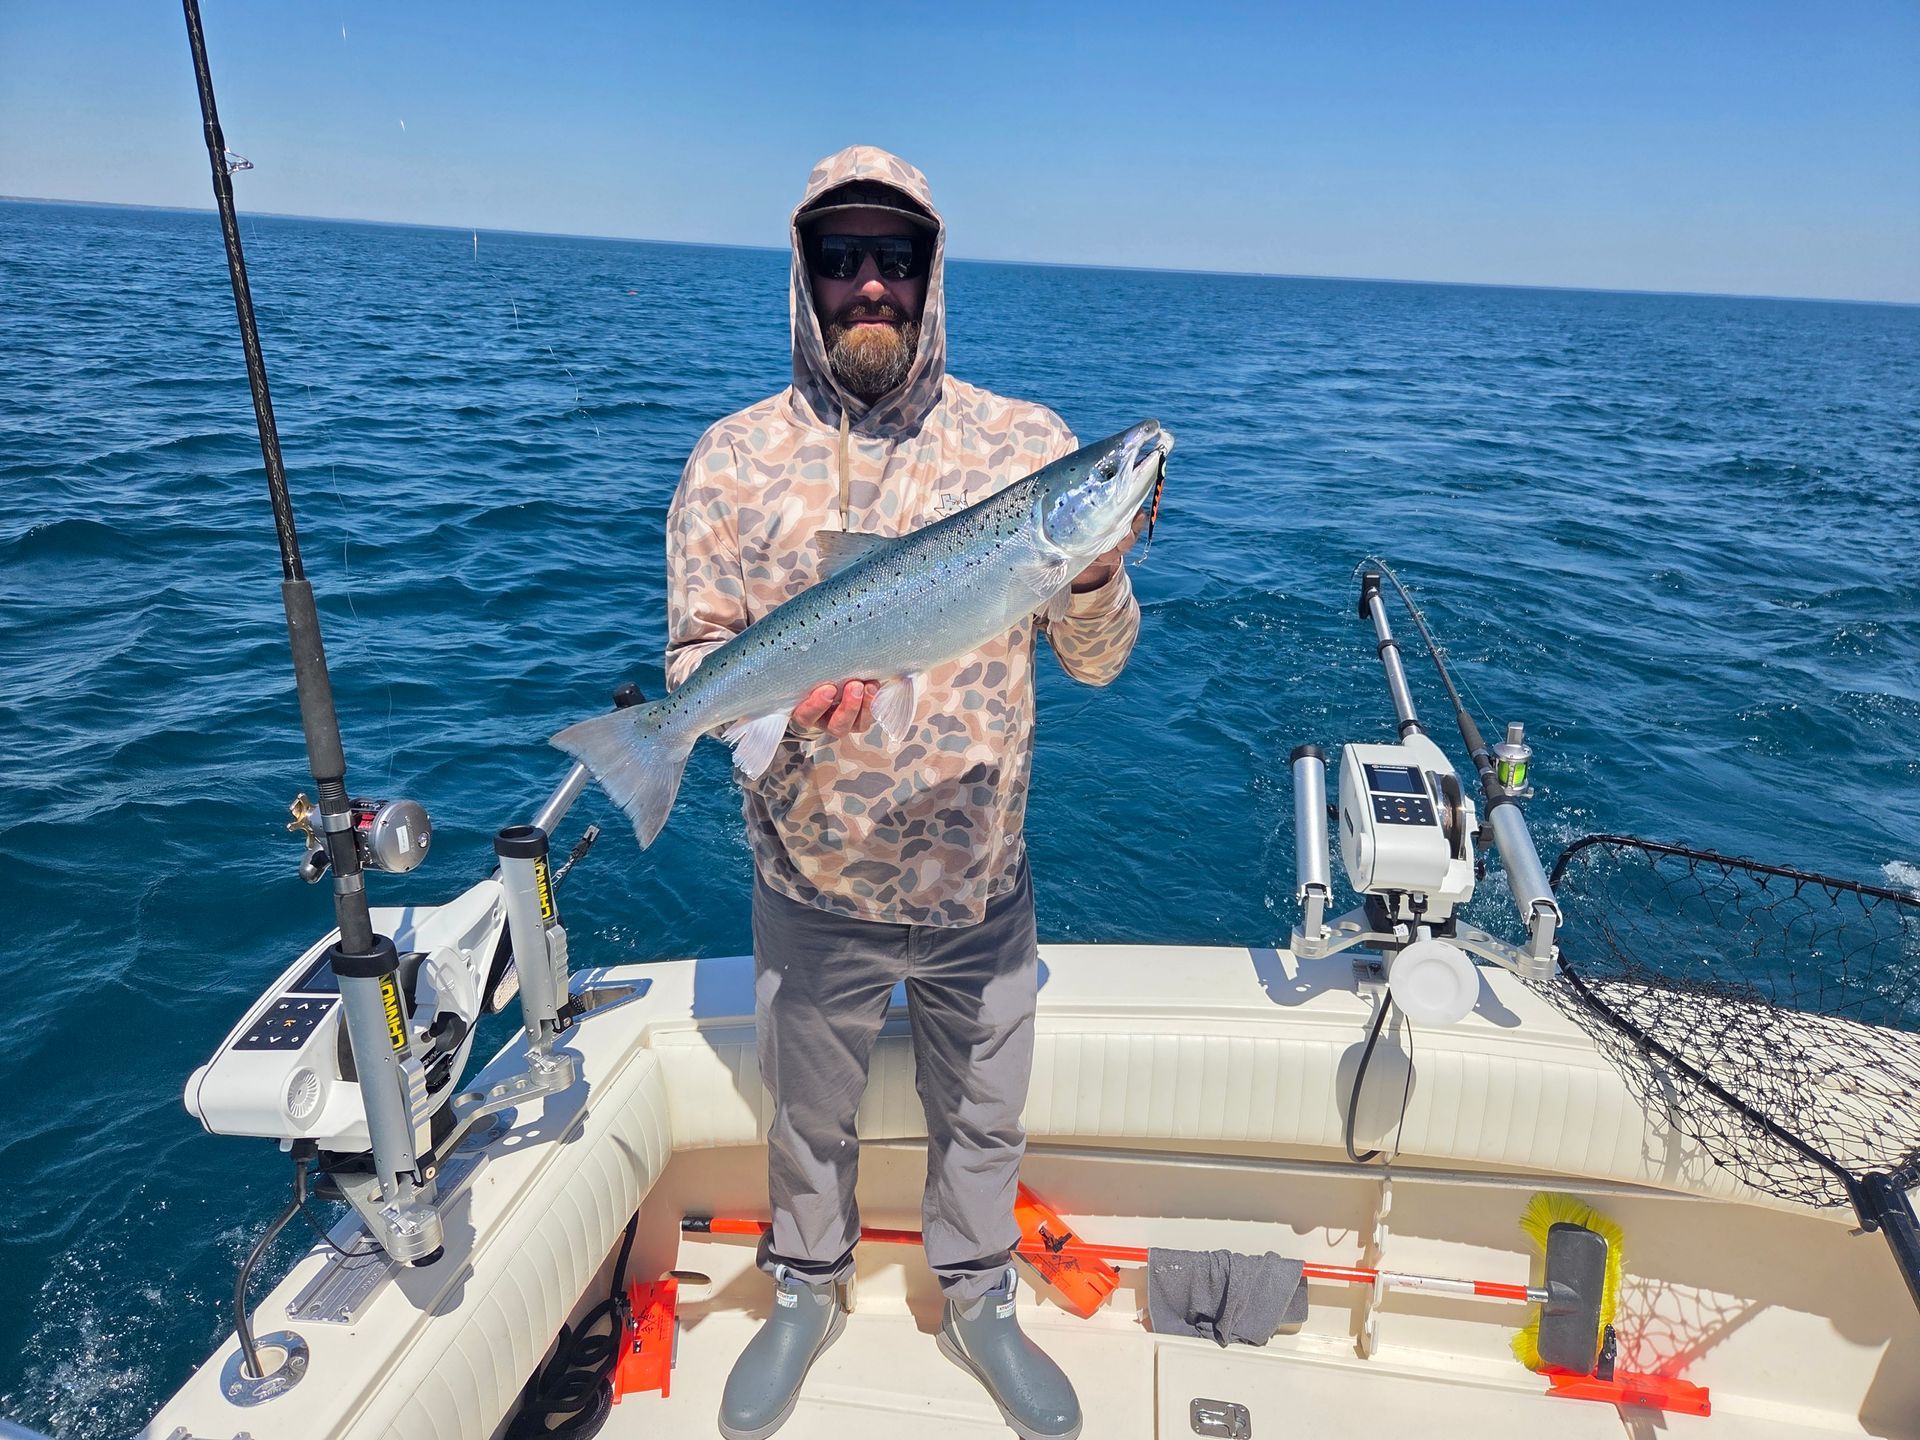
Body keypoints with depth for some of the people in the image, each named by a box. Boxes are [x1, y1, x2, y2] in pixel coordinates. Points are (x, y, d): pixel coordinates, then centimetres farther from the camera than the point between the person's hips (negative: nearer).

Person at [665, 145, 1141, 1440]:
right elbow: (694, 659, -7)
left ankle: (980, 1303, 49)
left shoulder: (1027, 443, -5)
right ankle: (808, 1294, 51)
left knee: (983, 1112, 20)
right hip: (814, 882, 0)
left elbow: (1097, 662, -4)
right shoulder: (739, 455, -6)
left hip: (981, 877, 1)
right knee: (810, 1111, 22)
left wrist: (1095, 575, -26)